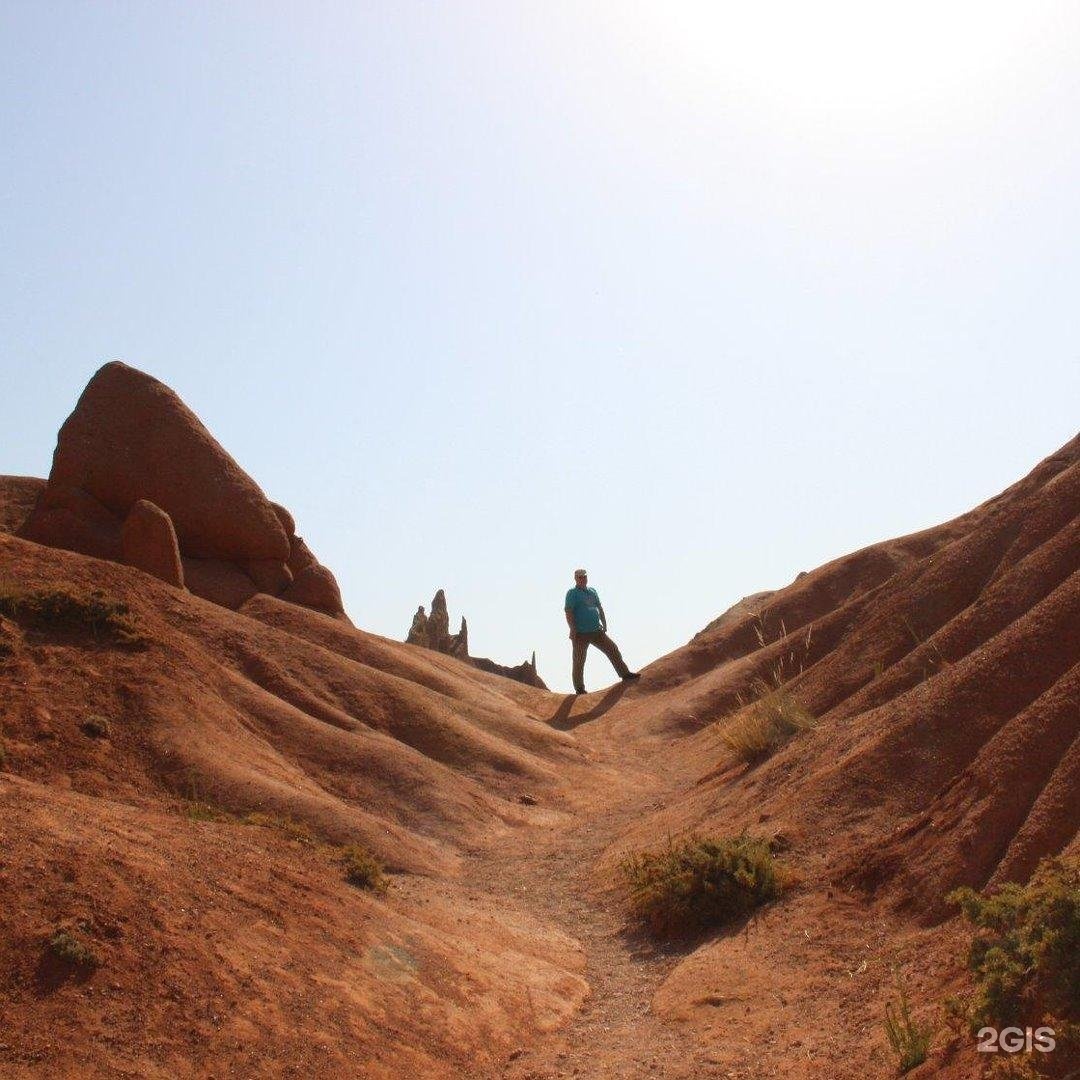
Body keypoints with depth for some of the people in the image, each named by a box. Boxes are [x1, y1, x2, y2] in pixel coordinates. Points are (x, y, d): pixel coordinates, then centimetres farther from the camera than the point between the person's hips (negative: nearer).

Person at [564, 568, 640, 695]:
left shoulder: (592, 591, 15)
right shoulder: (572, 593, -6)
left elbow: (600, 608, 21)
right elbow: (568, 612, -13)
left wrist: (604, 625, 15)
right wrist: (573, 630, -19)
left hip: (597, 632, 6)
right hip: (581, 634, -6)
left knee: (612, 649, 5)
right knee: (579, 661, -1)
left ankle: (625, 674, 15)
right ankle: (579, 688, 7)